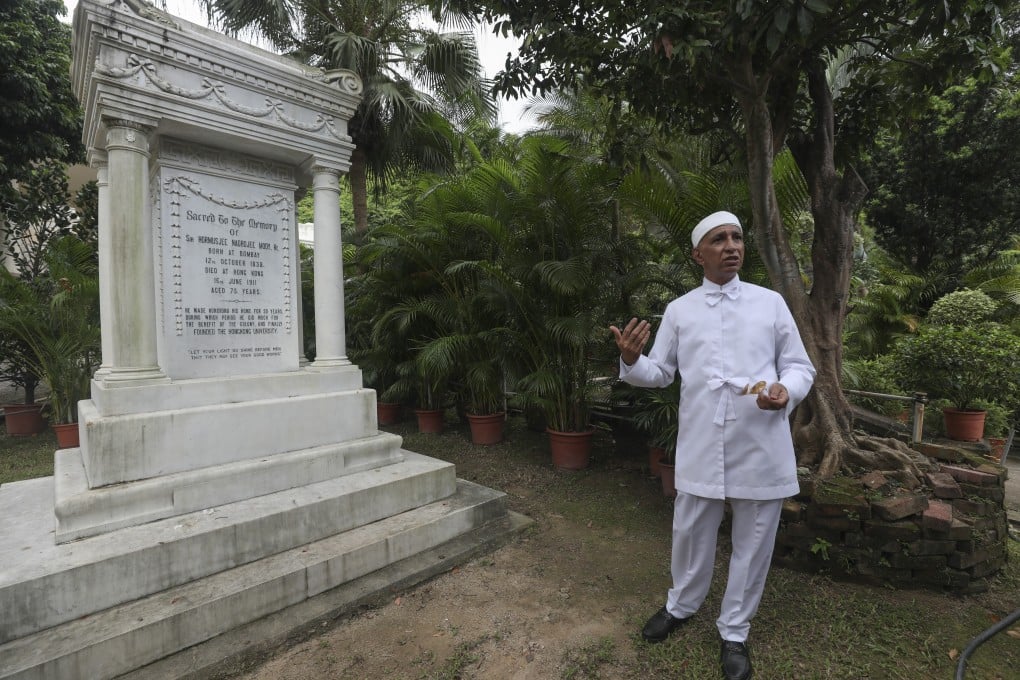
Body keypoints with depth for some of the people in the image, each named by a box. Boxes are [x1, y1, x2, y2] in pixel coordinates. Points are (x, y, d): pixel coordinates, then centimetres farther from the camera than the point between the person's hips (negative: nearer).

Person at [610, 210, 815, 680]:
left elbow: (800, 366, 6)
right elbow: (660, 373, 6)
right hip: (700, 448, 1)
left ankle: (734, 631, 38)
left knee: (752, 543, 14)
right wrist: (631, 360, -16)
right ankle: (680, 606, 44)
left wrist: (785, 390, -17)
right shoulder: (678, 310, 4)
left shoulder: (771, 302, 3)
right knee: (691, 534, 16)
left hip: (761, 447, 0)